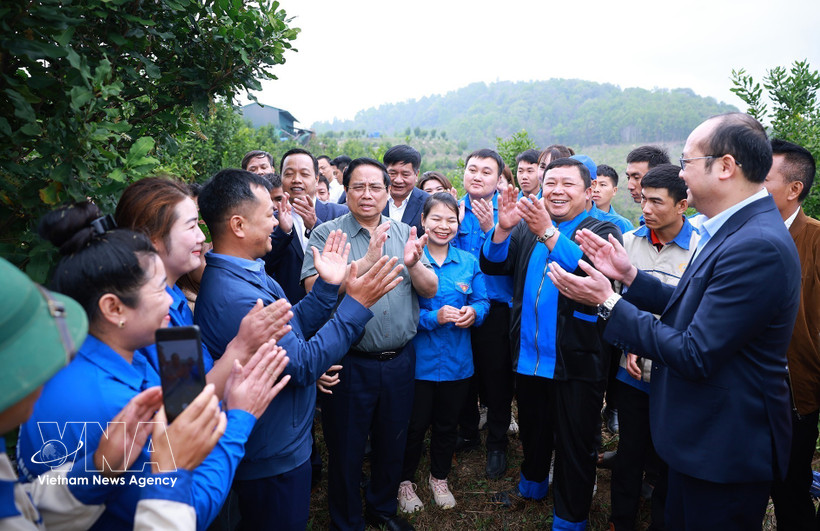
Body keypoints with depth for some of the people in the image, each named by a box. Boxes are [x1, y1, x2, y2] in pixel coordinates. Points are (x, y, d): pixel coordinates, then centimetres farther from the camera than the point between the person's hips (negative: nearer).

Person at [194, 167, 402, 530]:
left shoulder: (247, 273, 1)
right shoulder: (232, 296, -32)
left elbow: (293, 328, 6)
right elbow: (304, 364, -28)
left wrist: (327, 285, -3)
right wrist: (356, 304, -26)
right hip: (274, 457, -10)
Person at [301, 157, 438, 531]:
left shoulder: (404, 233, 4)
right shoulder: (327, 234, -7)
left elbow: (430, 289, -1)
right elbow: (315, 289, -22)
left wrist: (413, 264, -21)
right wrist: (366, 262, -31)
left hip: (400, 360, 4)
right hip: (350, 363, -4)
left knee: (392, 444, 21)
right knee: (346, 450, 13)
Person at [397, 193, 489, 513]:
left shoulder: (469, 262, 2)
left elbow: (482, 301, 3)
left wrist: (473, 312, -19)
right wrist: (434, 317, -25)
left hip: (457, 360, 4)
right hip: (419, 359, -3)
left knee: (448, 425, 20)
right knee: (415, 425, 11)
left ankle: (439, 478, 43)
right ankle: (405, 481, 35)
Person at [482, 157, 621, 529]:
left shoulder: (602, 232, -7)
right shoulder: (527, 228, 6)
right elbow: (492, 266, -3)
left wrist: (548, 233, -36)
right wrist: (503, 228, -20)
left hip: (576, 363, -4)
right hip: (528, 357, 4)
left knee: (575, 446, 11)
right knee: (533, 430, 25)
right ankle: (533, 484, 51)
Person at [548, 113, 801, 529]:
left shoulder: (758, 247, -28)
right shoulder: (732, 230, 4)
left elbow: (695, 356, -27)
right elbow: (692, 307, 9)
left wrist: (608, 302, -23)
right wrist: (629, 275, 3)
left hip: (724, 448, -9)